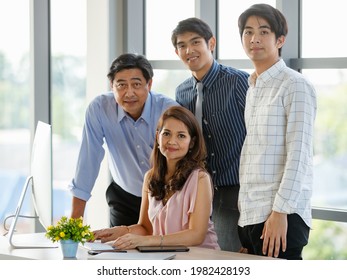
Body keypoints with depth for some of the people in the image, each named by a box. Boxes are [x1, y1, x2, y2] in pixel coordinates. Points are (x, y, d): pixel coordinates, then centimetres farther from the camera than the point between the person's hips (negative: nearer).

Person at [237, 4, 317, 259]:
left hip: (281, 217, -7)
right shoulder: (252, 89, 18)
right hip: (250, 216, 7)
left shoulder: (295, 86, -5)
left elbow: (298, 155, -13)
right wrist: (244, 210, 13)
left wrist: (280, 212, -18)